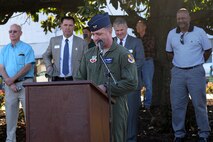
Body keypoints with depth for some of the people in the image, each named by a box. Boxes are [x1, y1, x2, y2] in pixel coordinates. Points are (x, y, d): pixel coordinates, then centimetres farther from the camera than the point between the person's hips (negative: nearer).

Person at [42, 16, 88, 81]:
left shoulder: (81, 43, 1)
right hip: (57, 79, 2)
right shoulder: (53, 41, 8)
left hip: (74, 79, -1)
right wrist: (49, 68, 4)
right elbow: (46, 56, 21)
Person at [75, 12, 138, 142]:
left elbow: (131, 83, -11)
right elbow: (80, 78, 20)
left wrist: (106, 88, -14)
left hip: (115, 108, -4)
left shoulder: (123, 55, -3)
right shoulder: (89, 55, 14)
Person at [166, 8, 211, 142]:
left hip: (196, 72, -3)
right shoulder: (172, 34, 5)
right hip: (178, 72, 3)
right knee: (177, 104, 6)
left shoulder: (199, 32, -4)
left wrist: (197, 62, 11)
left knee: (200, 104, 2)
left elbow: (208, 50, 5)